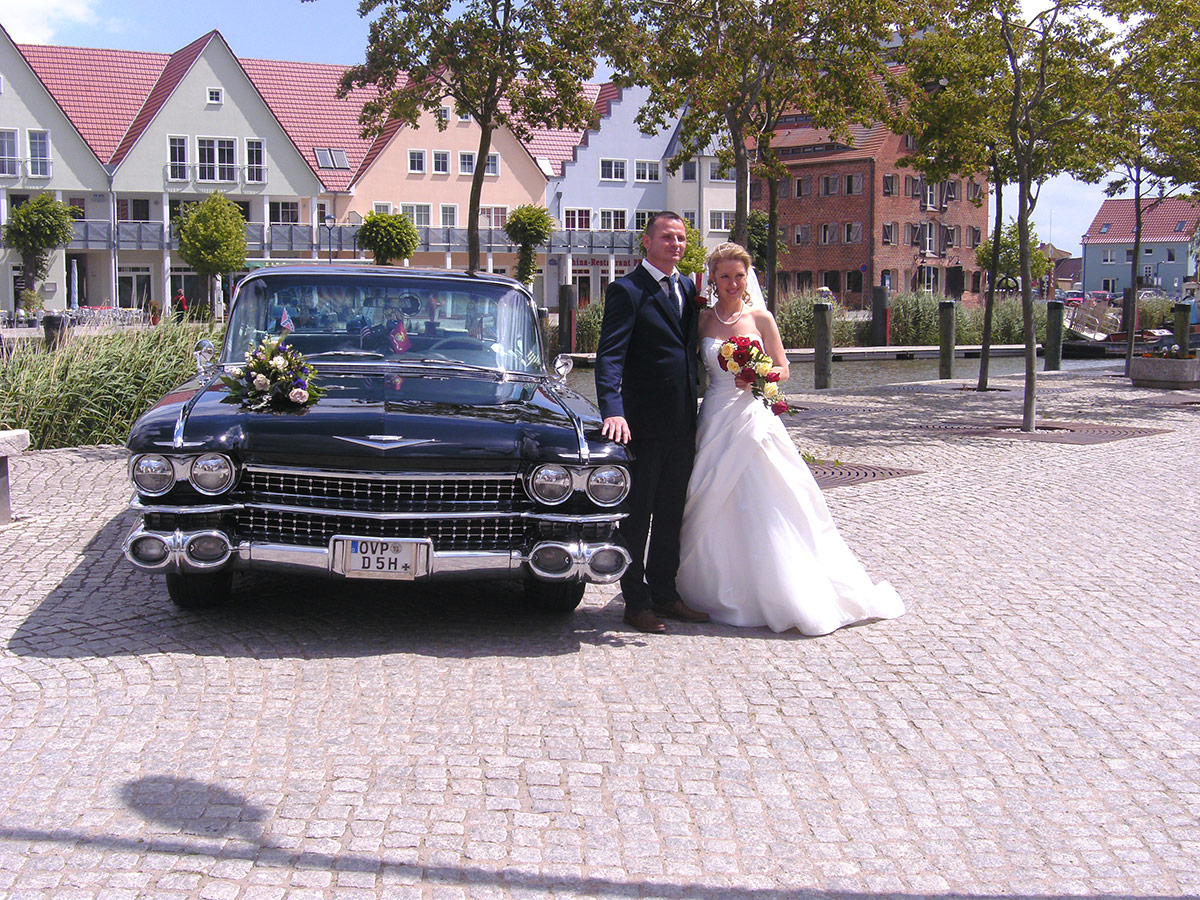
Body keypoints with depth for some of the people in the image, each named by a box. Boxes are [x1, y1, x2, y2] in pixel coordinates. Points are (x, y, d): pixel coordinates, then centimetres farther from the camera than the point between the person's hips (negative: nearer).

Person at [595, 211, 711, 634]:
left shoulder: (688, 288, 13)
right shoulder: (626, 290, -8)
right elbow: (609, 356, -17)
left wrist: (698, 404, 11)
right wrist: (612, 410, -30)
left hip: (683, 424, 7)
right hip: (643, 424, -7)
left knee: (671, 514, 15)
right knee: (636, 515, 4)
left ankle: (664, 593, 26)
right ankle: (636, 602, 13)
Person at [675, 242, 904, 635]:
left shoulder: (760, 317, 2)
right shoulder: (702, 319, 5)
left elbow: (782, 369, 5)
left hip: (755, 421, -1)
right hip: (716, 422, 1)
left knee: (765, 507, -3)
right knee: (717, 510, 4)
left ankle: (780, 594, 7)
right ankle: (722, 591, 19)